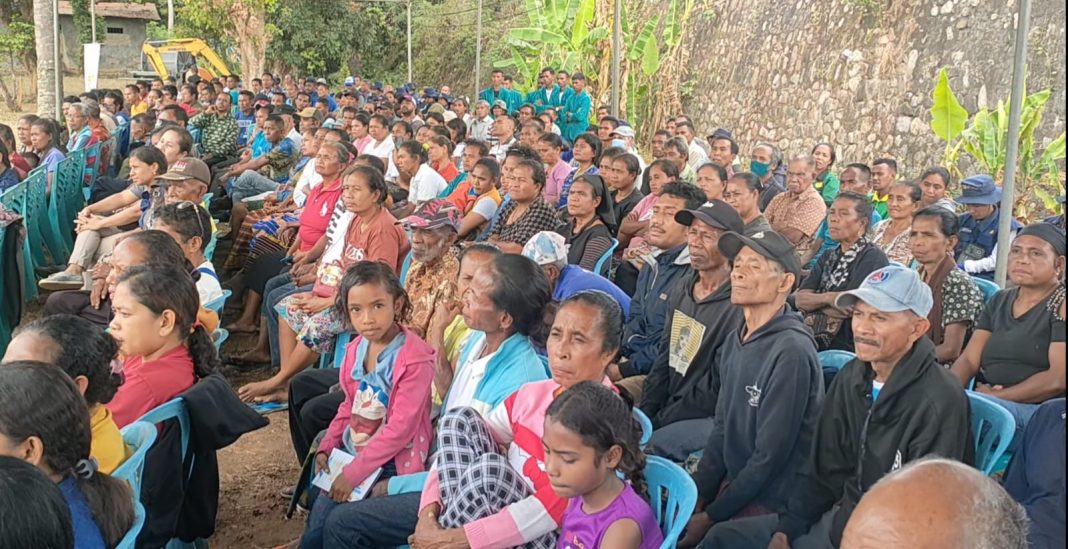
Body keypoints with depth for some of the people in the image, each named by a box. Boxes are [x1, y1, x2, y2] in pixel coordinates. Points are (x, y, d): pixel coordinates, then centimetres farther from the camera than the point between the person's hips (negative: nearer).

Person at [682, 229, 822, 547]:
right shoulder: (736, 341, 6)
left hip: (771, 504, -7)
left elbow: (770, 455, -20)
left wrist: (711, 516, -13)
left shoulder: (791, 352, -21)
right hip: (733, 483, 7)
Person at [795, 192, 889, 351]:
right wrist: (828, 298, -16)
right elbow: (800, 299, 4)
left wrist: (814, 300, 1)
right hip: (814, 342, 7)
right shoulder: (828, 257, 17)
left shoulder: (873, 257, -7)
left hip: (846, 349, -6)